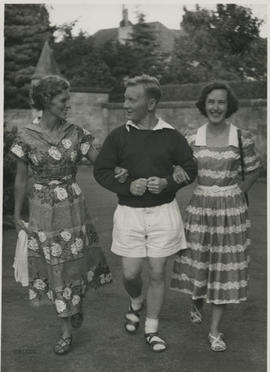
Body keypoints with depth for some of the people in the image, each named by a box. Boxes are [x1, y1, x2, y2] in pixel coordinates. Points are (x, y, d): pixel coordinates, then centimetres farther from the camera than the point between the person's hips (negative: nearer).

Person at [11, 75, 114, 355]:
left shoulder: (75, 133, -4)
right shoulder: (26, 137, -8)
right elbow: (21, 178, -1)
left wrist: (119, 171, -26)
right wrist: (16, 215, 1)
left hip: (73, 209, 1)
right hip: (43, 213, -1)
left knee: (76, 262, 9)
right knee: (55, 267, 7)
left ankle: (76, 303, 43)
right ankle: (67, 330, 22)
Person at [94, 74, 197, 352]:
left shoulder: (171, 137, -2)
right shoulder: (118, 136, -1)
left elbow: (190, 169, 5)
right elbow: (100, 171, 1)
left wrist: (167, 183, -14)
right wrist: (128, 186, -15)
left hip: (163, 212, 0)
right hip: (129, 212, 1)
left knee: (157, 274, 5)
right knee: (130, 273, 5)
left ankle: (151, 329, 23)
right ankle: (136, 303, 41)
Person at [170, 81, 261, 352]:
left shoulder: (242, 138, -5)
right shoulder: (192, 139, -1)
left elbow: (253, 170, 7)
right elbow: (182, 169, 6)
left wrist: (237, 194, -2)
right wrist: (177, 174, -17)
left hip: (231, 209, -1)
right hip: (200, 207, 1)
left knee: (225, 266, 4)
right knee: (197, 260, 10)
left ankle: (215, 331, 15)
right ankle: (196, 304, 42)